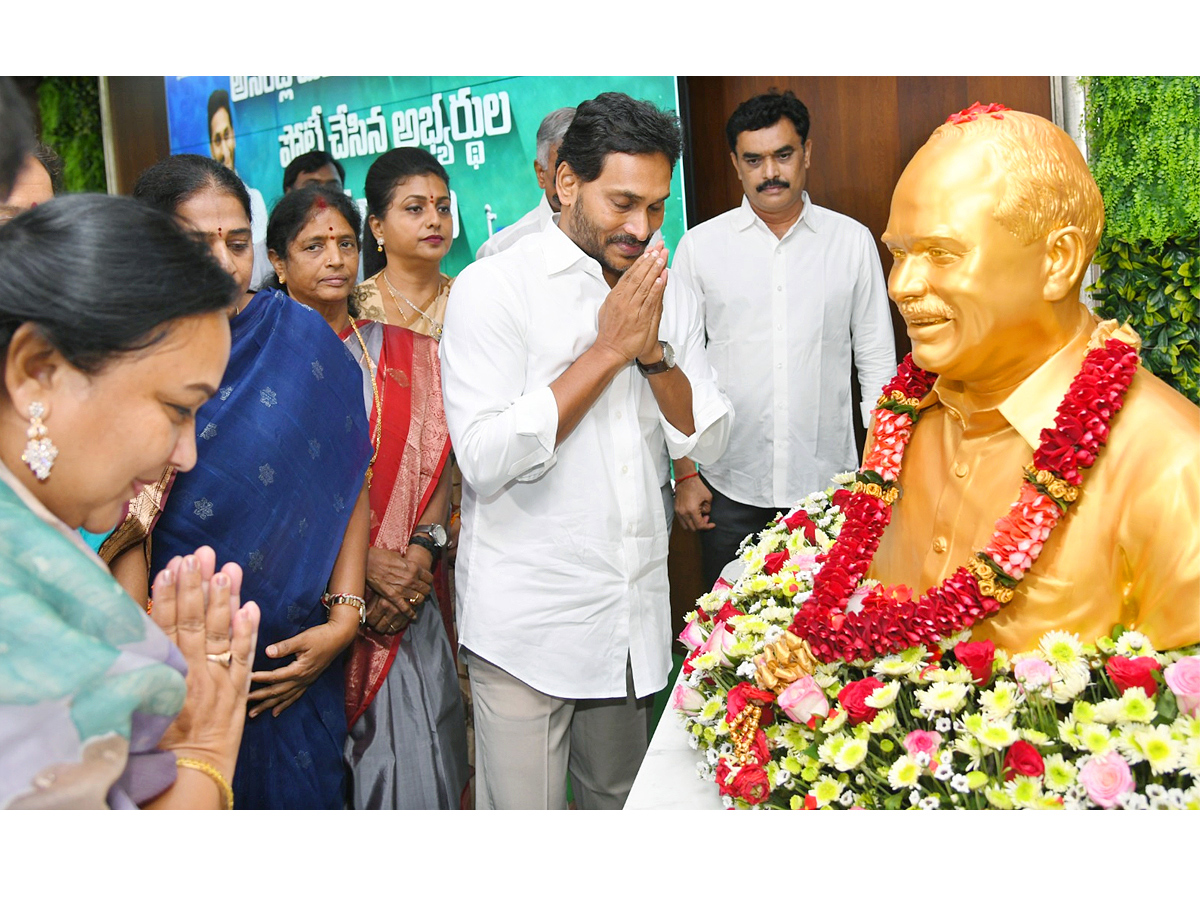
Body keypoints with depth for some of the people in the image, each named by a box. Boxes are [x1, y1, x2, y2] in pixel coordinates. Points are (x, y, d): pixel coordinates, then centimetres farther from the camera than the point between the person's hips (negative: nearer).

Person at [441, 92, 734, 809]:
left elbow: (711, 440, 4)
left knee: (619, 798, 21)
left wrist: (653, 350, -13)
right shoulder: (493, 288, -11)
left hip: (637, 611, 5)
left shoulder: (670, 294, 6)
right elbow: (486, 459, -21)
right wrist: (607, 348, -18)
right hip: (529, 621, -5)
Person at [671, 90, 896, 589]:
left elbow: (877, 361, 8)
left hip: (830, 481, 1)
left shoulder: (852, 240, 3)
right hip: (730, 489, 0)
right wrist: (685, 474, 0)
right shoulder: (700, 246, 2)